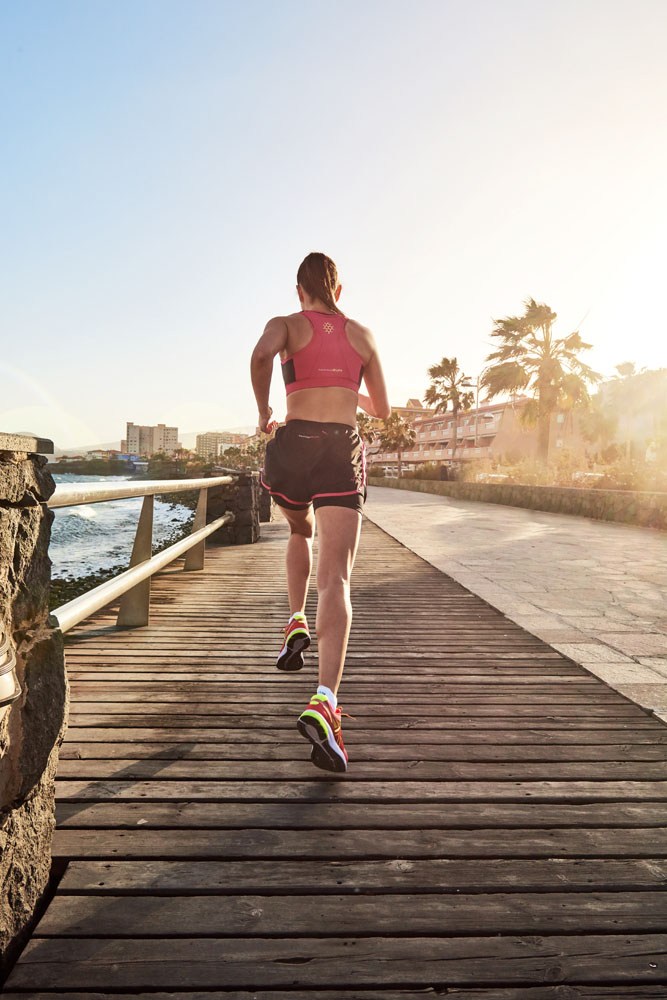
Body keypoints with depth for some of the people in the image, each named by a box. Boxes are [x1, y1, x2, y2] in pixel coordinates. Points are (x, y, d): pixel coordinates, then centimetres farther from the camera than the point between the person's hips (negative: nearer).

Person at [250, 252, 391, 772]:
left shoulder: (286, 324, 9)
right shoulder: (363, 334, 17)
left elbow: (261, 355, -17)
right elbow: (383, 410, 21)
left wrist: (263, 409, -2)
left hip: (293, 443, 0)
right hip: (345, 450, 0)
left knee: (300, 531, 33)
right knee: (336, 578, -11)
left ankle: (297, 624, 20)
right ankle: (324, 701, -27)